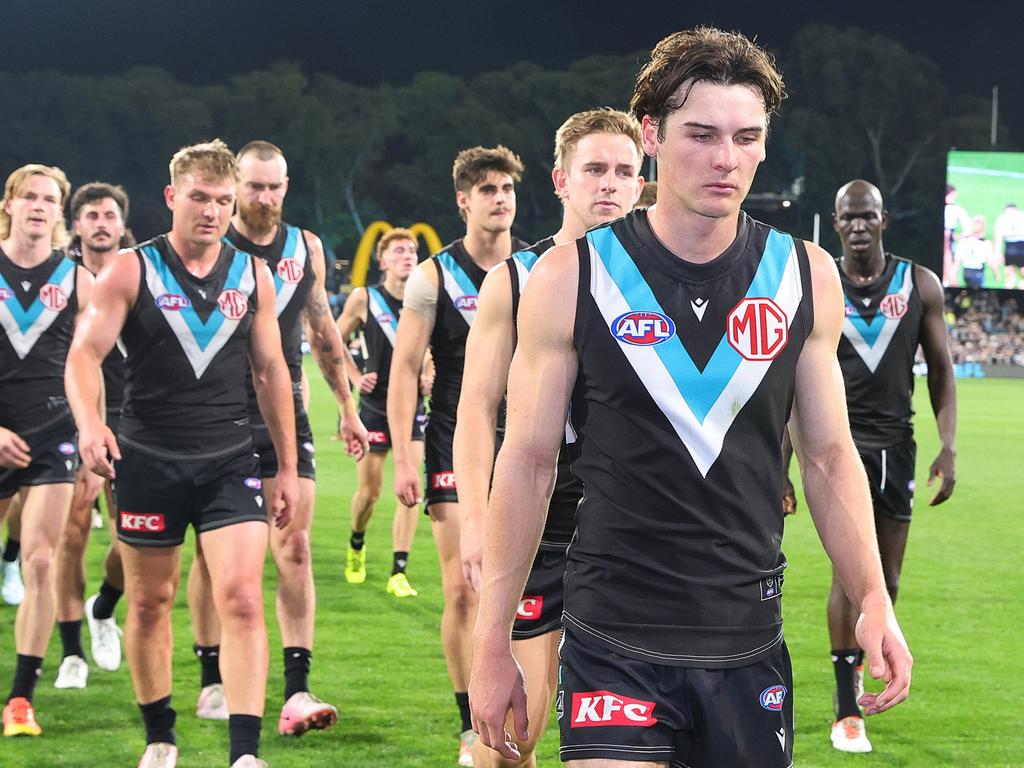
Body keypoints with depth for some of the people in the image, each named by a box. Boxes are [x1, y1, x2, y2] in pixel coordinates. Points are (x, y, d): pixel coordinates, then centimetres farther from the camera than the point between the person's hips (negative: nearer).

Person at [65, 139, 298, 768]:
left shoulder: (252, 276, 6)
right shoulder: (131, 271, -3)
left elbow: (271, 372, 12)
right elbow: (85, 353, -11)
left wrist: (288, 467, 11)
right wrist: (89, 422, -31)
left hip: (230, 462, 1)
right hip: (149, 461, -1)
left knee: (242, 598, -13)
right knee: (150, 602, 9)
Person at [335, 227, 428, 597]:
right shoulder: (363, 299, -6)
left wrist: (429, 375, 1)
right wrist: (355, 377, -4)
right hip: (374, 405, -1)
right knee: (369, 491, 4)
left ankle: (398, 573, -7)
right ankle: (356, 546, 35)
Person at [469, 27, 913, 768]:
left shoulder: (806, 276, 3)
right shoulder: (571, 277, -4)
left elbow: (828, 455, 11)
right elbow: (528, 462, 1)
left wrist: (874, 599, 0)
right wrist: (493, 644, 0)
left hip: (751, 644, 3)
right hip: (614, 644, -3)